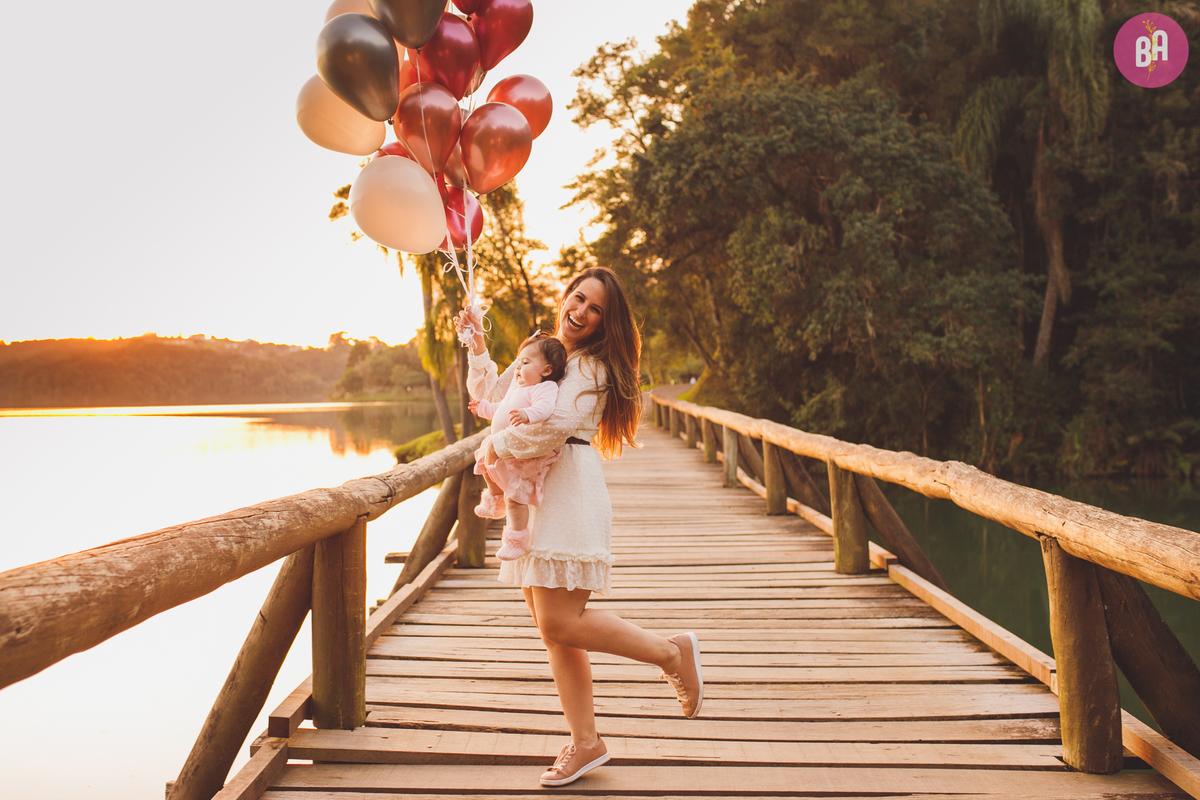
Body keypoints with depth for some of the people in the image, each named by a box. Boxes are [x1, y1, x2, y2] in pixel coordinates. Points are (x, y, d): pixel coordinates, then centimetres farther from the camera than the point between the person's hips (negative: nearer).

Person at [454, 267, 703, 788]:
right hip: (534, 496, 9)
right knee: (551, 626, 7)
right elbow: (492, 393, 33)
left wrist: (499, 445, -9)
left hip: (569, 492, -9)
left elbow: (556, 423, -21)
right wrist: (477, 345, 21)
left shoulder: (590, 365, -5)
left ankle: (671, 652, 4)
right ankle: (585, 742, 16)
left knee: (560, 622, -14)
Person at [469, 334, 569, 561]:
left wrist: (527, 414, -58)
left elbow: (545, 407, -41)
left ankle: (517, 541, 4)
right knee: (486, 465, 29)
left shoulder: (544, 388, -19)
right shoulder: (517, 387, 14)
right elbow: (502, 408, 32)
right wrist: (484, 407, 42)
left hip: (524, 458, -10)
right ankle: (494, 500, 51)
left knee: (515, 498, -9)